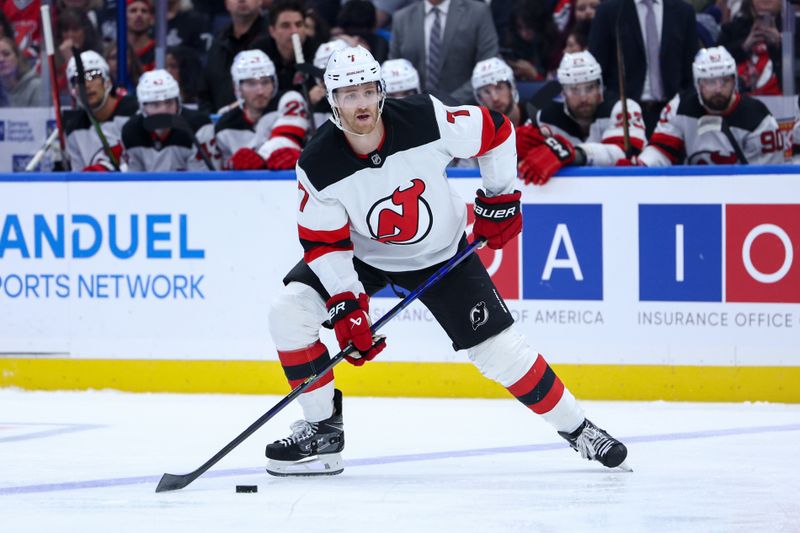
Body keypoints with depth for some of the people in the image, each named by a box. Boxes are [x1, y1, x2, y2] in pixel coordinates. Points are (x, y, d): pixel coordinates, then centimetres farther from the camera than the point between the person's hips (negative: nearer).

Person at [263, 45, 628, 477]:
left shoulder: (427, 120, -28)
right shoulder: (318, 166, -25)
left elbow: (495, 130, -11)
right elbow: (324, 244, -18)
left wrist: (500, 198, -5)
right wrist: (346, 306, -27)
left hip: (440, 254, -1)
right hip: (362, 255, 1)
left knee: (500, 350, -5)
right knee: (289, 311, -18)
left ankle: (575, 428, 16)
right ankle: (323, 430, -4)